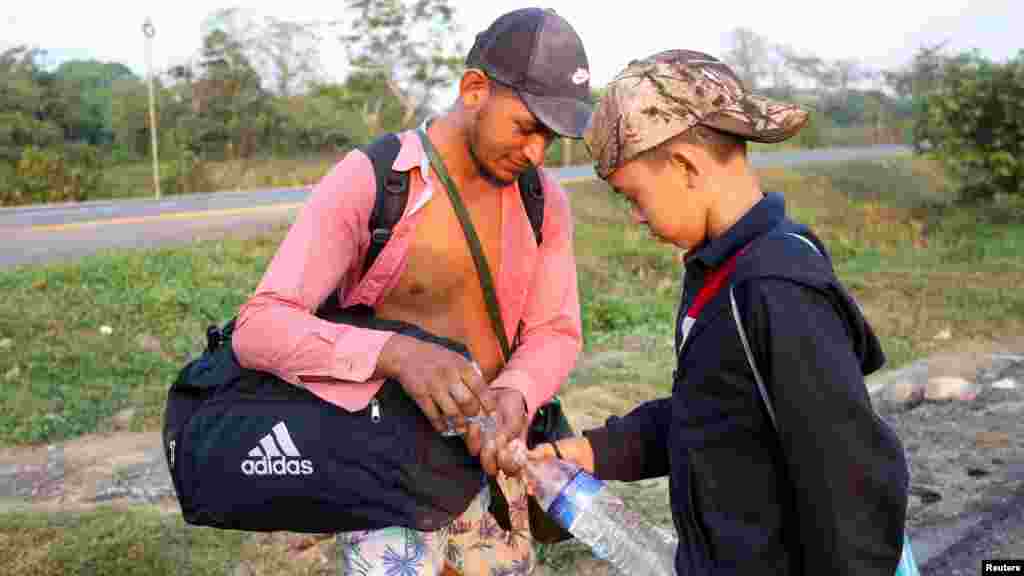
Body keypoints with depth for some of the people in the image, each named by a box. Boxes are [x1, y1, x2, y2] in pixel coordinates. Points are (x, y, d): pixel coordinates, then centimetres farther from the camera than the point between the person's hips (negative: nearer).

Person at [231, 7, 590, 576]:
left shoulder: (544, 199, -3)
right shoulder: (363, 183, -20)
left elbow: (555, 335, -4)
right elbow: (258, 330, -26)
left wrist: (511, 399, -28)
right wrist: (397, 353, -44)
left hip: (482, 453, 5)